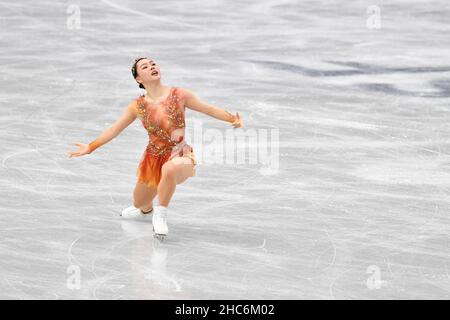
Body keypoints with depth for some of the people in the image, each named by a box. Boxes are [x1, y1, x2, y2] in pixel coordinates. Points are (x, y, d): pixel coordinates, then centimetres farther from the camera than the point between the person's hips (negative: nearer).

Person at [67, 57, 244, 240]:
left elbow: (209, 109, -3)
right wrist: (90, 147, 2)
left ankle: (160, 215, -21)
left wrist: (232, 119, -16)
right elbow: (114, 130, 7)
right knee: (139, 204, 20)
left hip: (179, 156, -4)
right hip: (153, 159, 4)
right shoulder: (138, 106, -1)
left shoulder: (179, 95, -8)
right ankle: (146, 211, 61)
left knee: (170, 169, -43)